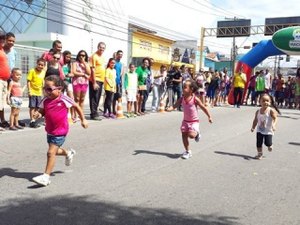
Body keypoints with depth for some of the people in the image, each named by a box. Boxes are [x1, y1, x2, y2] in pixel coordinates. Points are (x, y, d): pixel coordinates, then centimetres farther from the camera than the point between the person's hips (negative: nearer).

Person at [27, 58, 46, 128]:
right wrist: (29, 91, -17)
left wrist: (42, 90, 17)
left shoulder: (43, 72, 6)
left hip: (39, 92, 6)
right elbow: (28, 81, -12)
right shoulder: (32, 71, -11)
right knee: (32, 107, -3)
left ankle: (34, 120, 19)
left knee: (37, 107, 10)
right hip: (32, 92, -6)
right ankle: (32, 121, 2)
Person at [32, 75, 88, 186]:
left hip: (60, 132, -7)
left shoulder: (64, 99, -13)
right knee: (54, 151, 23)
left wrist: (83, 120, 4)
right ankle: (69, 153, 55)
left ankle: (46, 176, -4)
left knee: (51, 152, -12)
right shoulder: (45, 100, -1)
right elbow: (41, 111, 10)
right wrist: (38, 114, -16)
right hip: (50, 131, 7)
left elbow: (77, 107, -1)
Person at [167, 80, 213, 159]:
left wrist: (209, 117, -1)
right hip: (185, 121, 5)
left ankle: (196, 133, 14)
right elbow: (175, 106, -7)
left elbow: (203, 108, -6)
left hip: (194, 121, -5)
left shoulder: (195, 99, -14)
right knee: (184, 136, 4)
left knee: (191, 135, -22)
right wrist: (168, 109, -28)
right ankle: (187, 151, 20)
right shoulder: (182, 99, -3)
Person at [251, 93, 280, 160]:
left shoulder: (271, 110, -14)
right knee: (258, 143, 4)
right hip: (259, 130, 4)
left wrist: (274, 125, -35)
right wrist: (253, 127, 5)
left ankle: (270, 145, 33)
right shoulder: (258, 111, -1)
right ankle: (259, 154, 20)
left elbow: (275, 118, -19)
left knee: (267, 143, -4)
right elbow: (255, 120, 9)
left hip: (268, 131, -4)